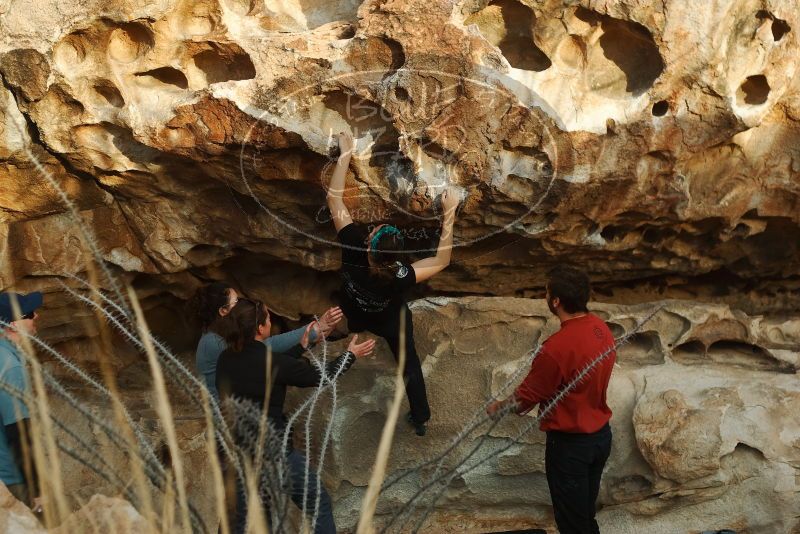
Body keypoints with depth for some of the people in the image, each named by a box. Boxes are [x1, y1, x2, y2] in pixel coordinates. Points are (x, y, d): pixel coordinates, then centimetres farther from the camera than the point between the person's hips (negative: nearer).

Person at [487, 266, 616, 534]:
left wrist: (498, 408, 4)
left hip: (570, 444, -7)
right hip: (601, 434, 7)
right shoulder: (602, 328, -6)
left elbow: (527, 396, -16)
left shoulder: (556, 348, -31)